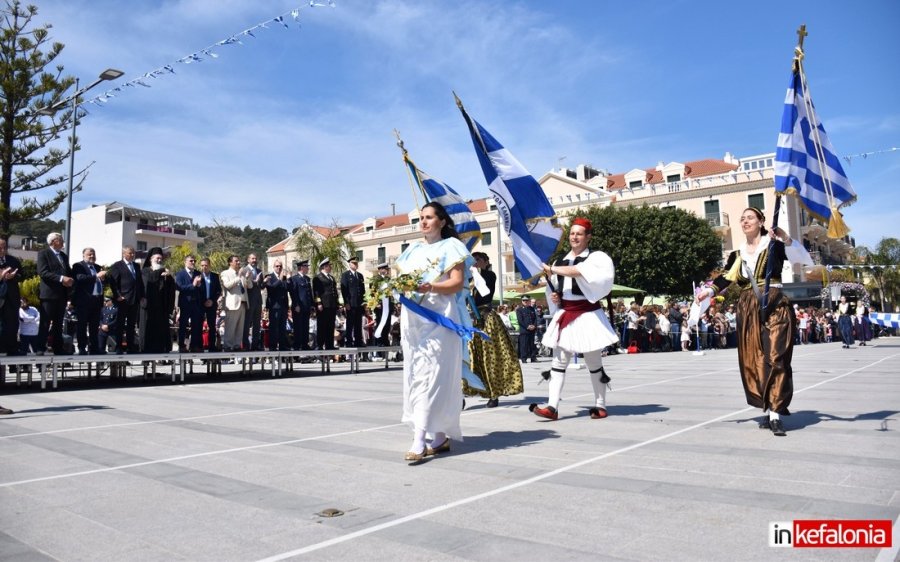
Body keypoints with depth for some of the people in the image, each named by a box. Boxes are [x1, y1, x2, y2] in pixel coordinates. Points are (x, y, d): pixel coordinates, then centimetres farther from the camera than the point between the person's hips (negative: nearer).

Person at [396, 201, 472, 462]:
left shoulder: (450, 247, 2)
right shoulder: (413, 249, 21)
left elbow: (457, 283, -9)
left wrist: (428, 287, -23)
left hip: (438, 319, -7)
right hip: (413, 318, 7)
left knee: (429, 376, -12)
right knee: (417, 375, 5)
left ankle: (419, 441, -16)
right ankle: (439, 437, 13)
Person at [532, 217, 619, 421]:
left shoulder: (596, 258, -5)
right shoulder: (560, 261, 14)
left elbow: (578, 271, -24)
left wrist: (552, 269, -16)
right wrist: (555, 297, 4)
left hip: (588, 316, -5)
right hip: (565, 316, 6)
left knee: (594, 362, 4)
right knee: (559, 360, -1)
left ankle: (600, 405, 17)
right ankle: (552, 406, -4)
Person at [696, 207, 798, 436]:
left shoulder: (774, 245, 1)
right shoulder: (737, 254, 13)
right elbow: (727, 277, 2)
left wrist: (787, 240, -28)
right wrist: (709, 291, -14)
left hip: (774, 307, -4)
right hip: (748, 310, 5)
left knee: (774, 358, -10)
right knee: (754, 361, 4)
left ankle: (776, 414, -10)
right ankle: (769, 410, 14)